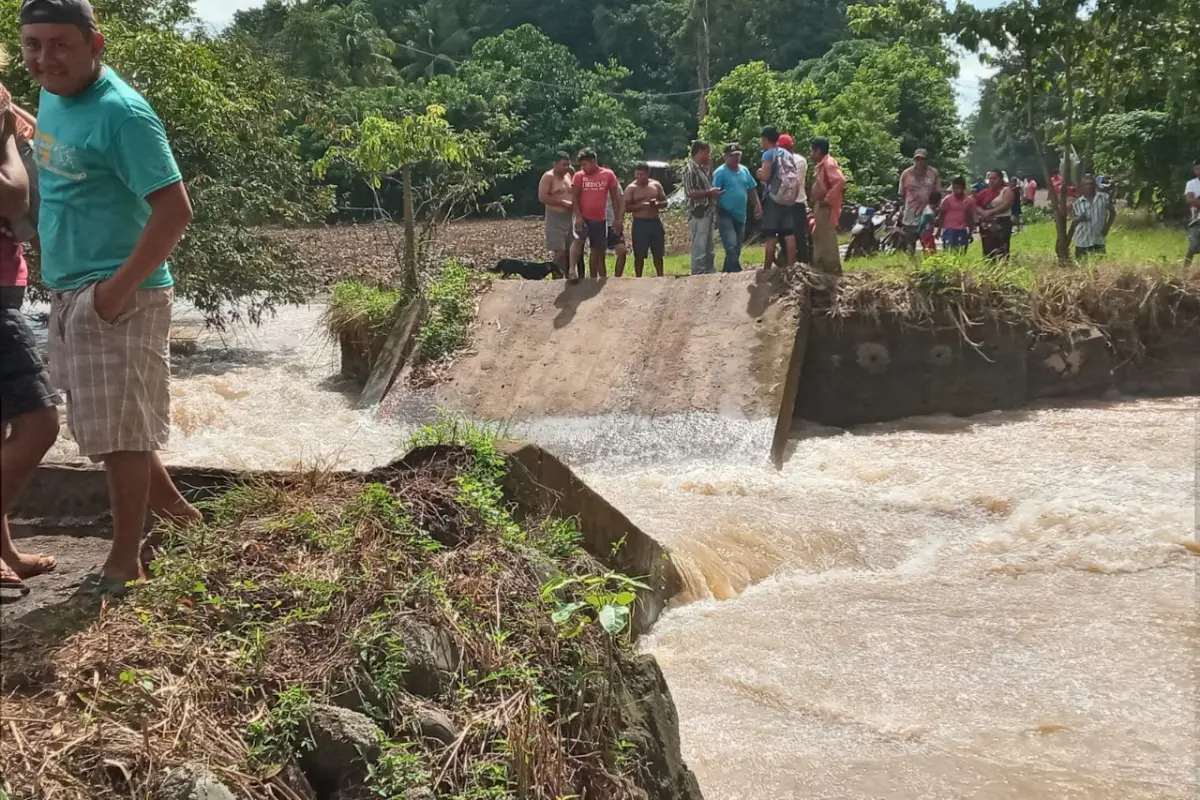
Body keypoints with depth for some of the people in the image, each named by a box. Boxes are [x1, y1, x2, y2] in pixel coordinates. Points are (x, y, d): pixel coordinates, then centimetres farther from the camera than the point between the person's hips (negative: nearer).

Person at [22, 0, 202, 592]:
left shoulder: (121, 113, -19)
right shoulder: (52, 98, 8)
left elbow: (174, 210, -24)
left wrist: (119, 286, -24)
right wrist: (59, 275, 16)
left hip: (117, 296, -9)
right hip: (68, 293, 9)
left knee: (118, 430, 0)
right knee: (103, 422, 20)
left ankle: (124, 559, 13)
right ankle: (170, 506, 37)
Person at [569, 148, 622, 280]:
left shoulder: (608, 174, 0)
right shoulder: (579, 176, -2)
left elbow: (614, 197, 5)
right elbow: (575, 197, -4)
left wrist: (617, 218, 2)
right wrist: (578, 216, -17)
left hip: (600, 219, 2)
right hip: (583, 217, -2)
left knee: (597, 250, 10)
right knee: (578, 239, -28)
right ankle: (571, 270, -34)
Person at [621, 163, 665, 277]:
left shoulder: (656, 185, 7)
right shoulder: (631, 188, -4)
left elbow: (665, 202, 10)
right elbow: (626, 207, -9)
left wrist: (657, 204, -12)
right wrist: (641, 205, -22)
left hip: (655, 222, 3)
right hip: (640, 223, -3)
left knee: (658, 254, 9)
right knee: (639, 255, -3)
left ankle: (660, 278, 18)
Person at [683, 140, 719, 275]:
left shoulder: (702, 168, 16)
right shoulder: (690, 169, -12)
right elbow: (690, 193, -19)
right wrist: (709, 192, -14)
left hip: (708, 213, 10)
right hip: (698, 215, -10)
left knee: (709, 250, 13)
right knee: (699, 249, -8)